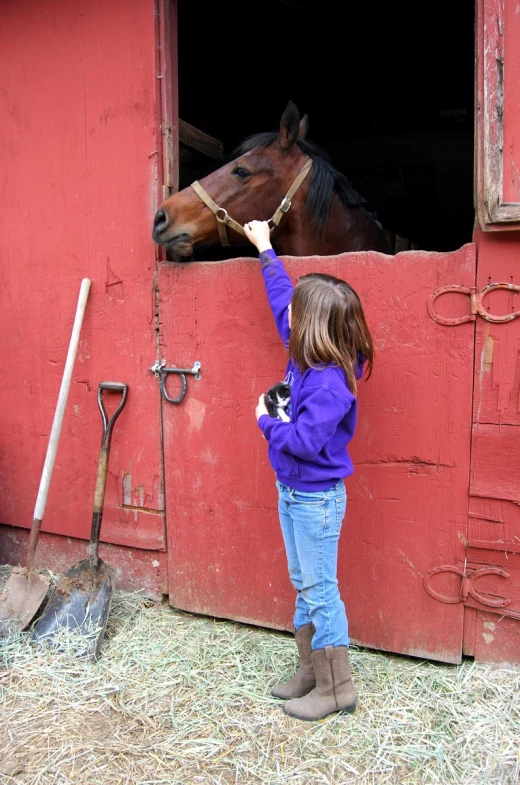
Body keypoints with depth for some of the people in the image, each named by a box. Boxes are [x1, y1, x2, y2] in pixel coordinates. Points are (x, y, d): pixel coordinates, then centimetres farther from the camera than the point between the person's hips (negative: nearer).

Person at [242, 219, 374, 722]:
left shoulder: (330, 382, -26)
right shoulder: (306, 354, 0)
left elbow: (304, 441, -31)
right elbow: (281, 298, 13)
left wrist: (266, 421, -14)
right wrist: (264, 250, 22)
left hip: (316, 499, -9)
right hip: (292, 491, 9)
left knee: (320, 590, 2)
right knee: (303, 585, 18)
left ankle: (336, 688, 18)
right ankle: (311, 670, 33)